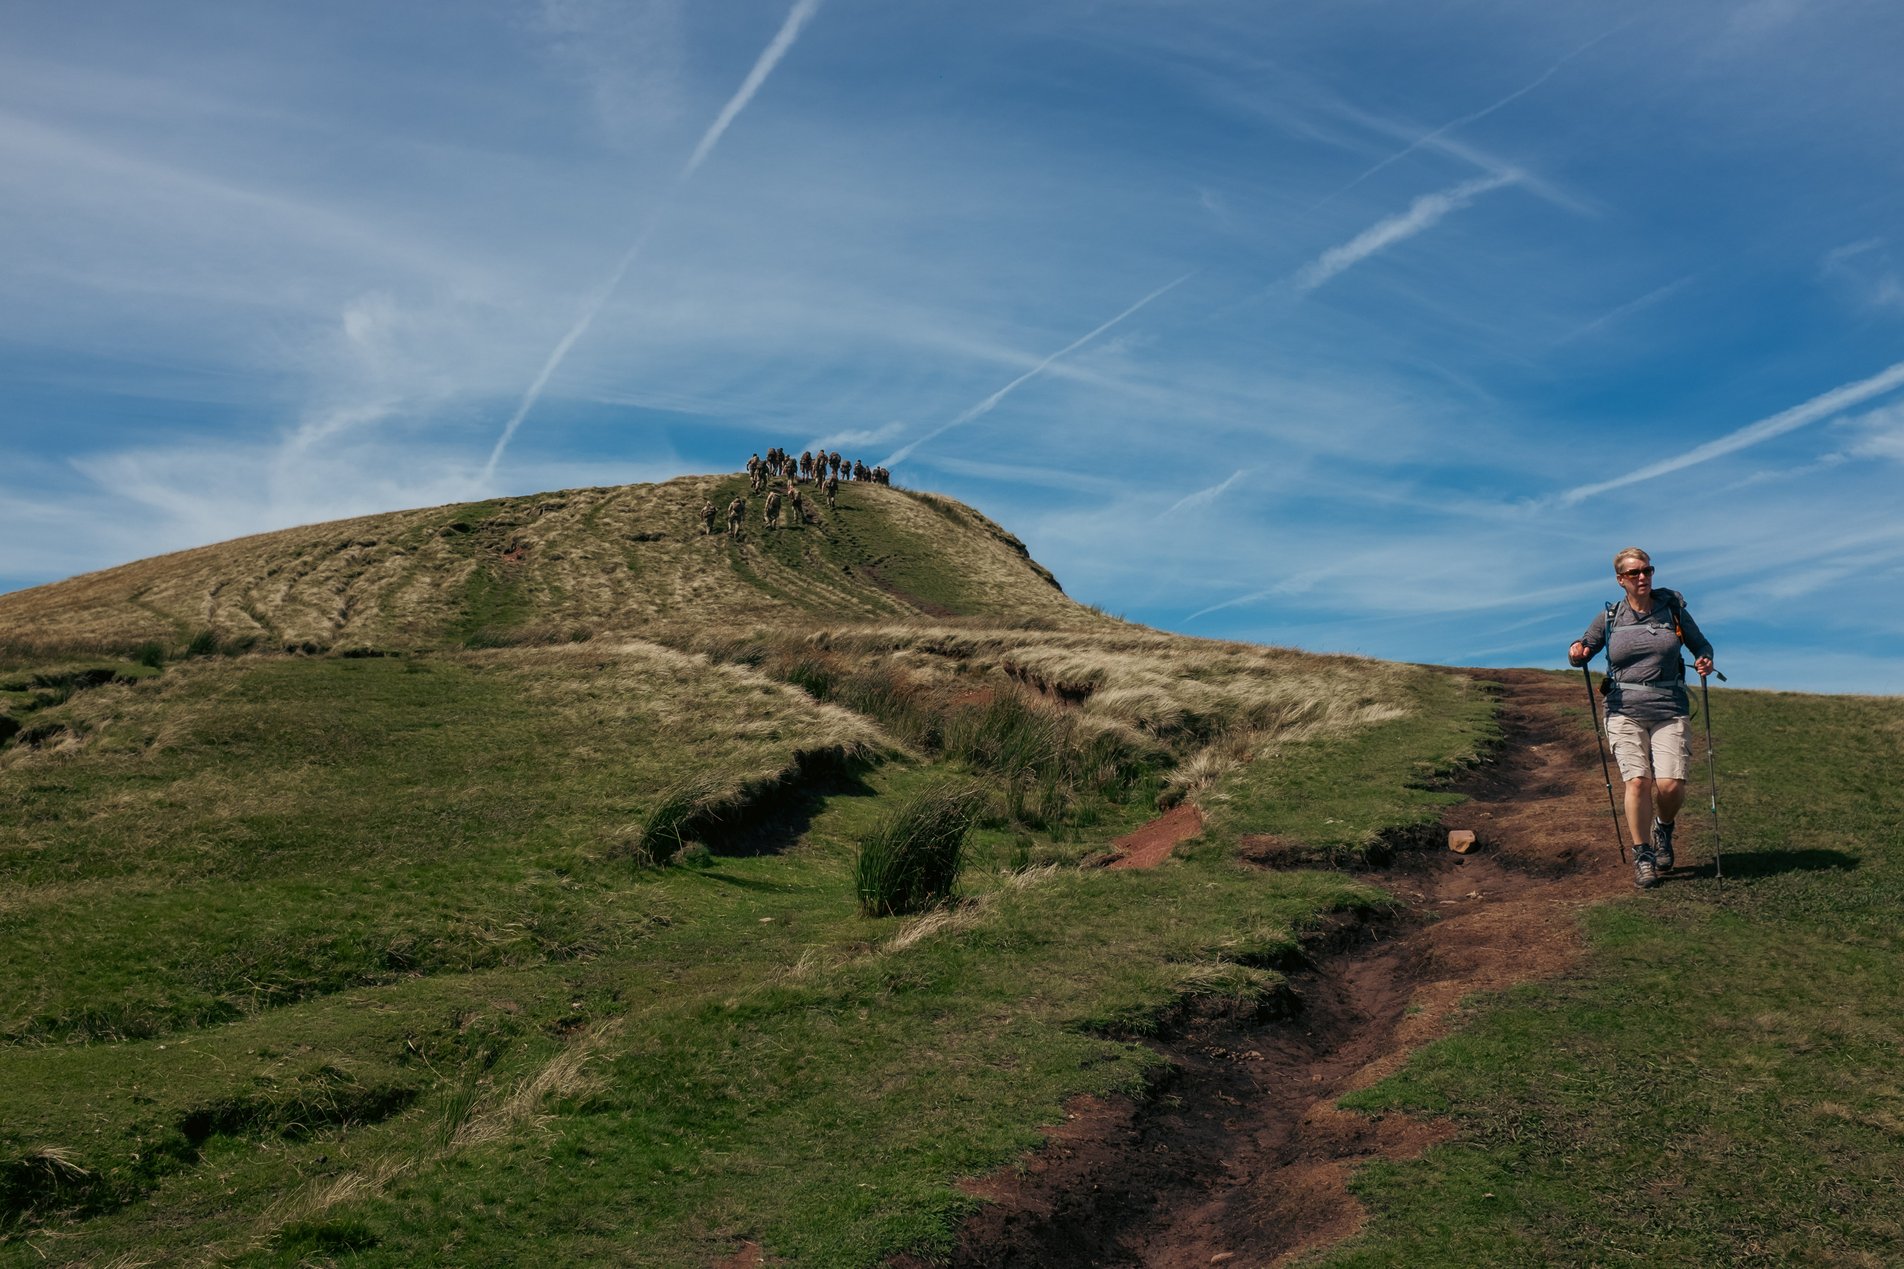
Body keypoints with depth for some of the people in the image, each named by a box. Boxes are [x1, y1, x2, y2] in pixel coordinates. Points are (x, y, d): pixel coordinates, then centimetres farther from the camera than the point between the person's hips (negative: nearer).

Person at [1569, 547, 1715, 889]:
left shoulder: (1673, 608, 6)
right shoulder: (1609, 617, 6)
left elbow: (1701, 644, 15)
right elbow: (1583, 651, 12)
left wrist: (1705, 660, -7)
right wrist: (1575, 653, -11)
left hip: (1670, 710, 0)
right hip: (1625, 711, 0)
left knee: (1671, 785, -13)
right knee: (1637, 780, -16)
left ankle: (1663, 829, 22)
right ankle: (1642, 855, 1)